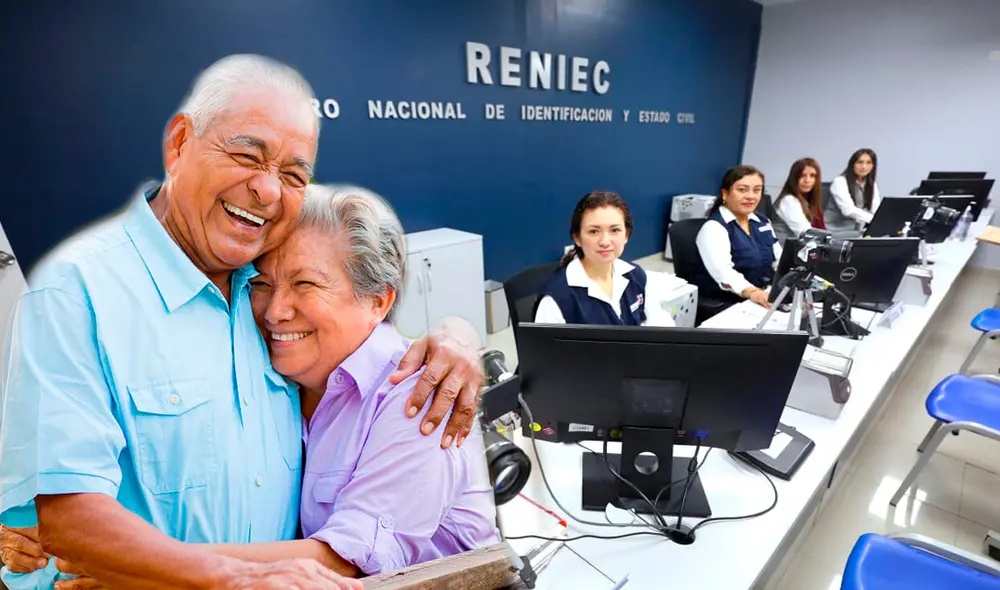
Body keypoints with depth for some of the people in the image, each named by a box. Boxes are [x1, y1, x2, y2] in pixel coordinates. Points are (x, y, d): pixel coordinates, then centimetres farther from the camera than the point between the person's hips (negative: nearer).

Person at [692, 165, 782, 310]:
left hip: (769, 297, 8)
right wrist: (752, 292, -44)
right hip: (730, 304, -8)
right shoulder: (713, 228, -12)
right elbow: (723, 272, -27)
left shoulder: (763, 222, 15)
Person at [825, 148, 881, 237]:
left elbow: (876, 209, 0)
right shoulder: (840, 181, -11)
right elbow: (848, 210, -24)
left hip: (859, 230, 7)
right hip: (837, 232, -7)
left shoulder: (872, 185, 11)